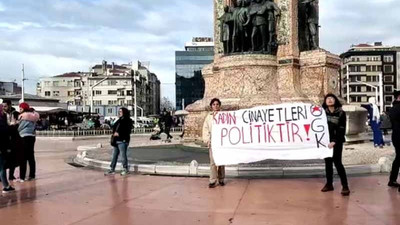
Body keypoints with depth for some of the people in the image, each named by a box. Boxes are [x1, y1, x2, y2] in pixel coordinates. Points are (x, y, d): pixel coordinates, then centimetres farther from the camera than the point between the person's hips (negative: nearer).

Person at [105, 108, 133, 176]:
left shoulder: (128, 121, -7)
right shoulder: (120, 120, 19)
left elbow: (127, 131, -15)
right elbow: (114, 127, 20)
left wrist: (119, 134, -17)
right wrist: (114, 132, 1)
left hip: (123, 140, -9)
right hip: (117, 140, 9)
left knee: (123, 155, -4)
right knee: (114, 155, 11)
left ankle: (126, 169, 7)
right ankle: (112, 169, 17)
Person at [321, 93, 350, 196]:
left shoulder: (341, 113, -3)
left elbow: (342, 130, -8)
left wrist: (334, 141, -19)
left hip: (336, 142, -4)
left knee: (337, 162, -10)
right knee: (328, 162, 9)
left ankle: (345, 186, -5)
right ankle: (329, 184, 19)